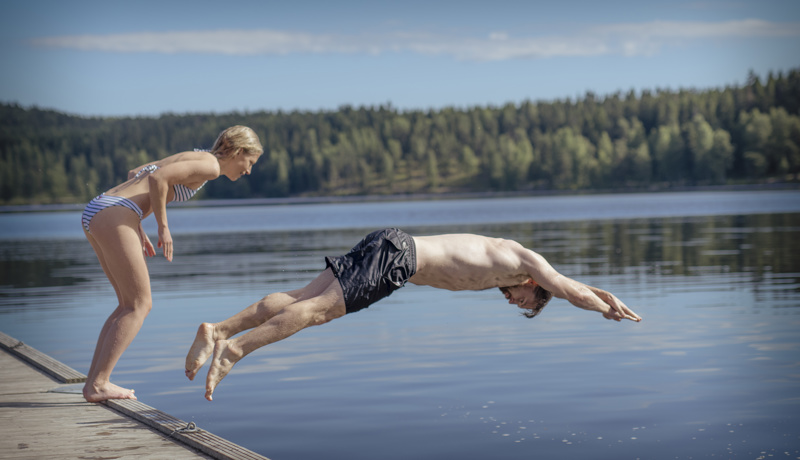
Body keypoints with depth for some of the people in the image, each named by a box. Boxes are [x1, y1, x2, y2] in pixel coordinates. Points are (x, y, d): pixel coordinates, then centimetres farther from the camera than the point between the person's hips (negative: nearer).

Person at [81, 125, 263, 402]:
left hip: (94, 214, 10)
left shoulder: (193, 158, 25)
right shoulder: (210, 165, -4)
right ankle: (97, 385, -5)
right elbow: (157, 177, -19)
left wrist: (138, 228, 25)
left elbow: (134, 174, 30)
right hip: (113, 216, -10)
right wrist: (163, 227, -8)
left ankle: (94, 381, 9)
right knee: (138, 306, -1)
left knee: (133, 304, 14)